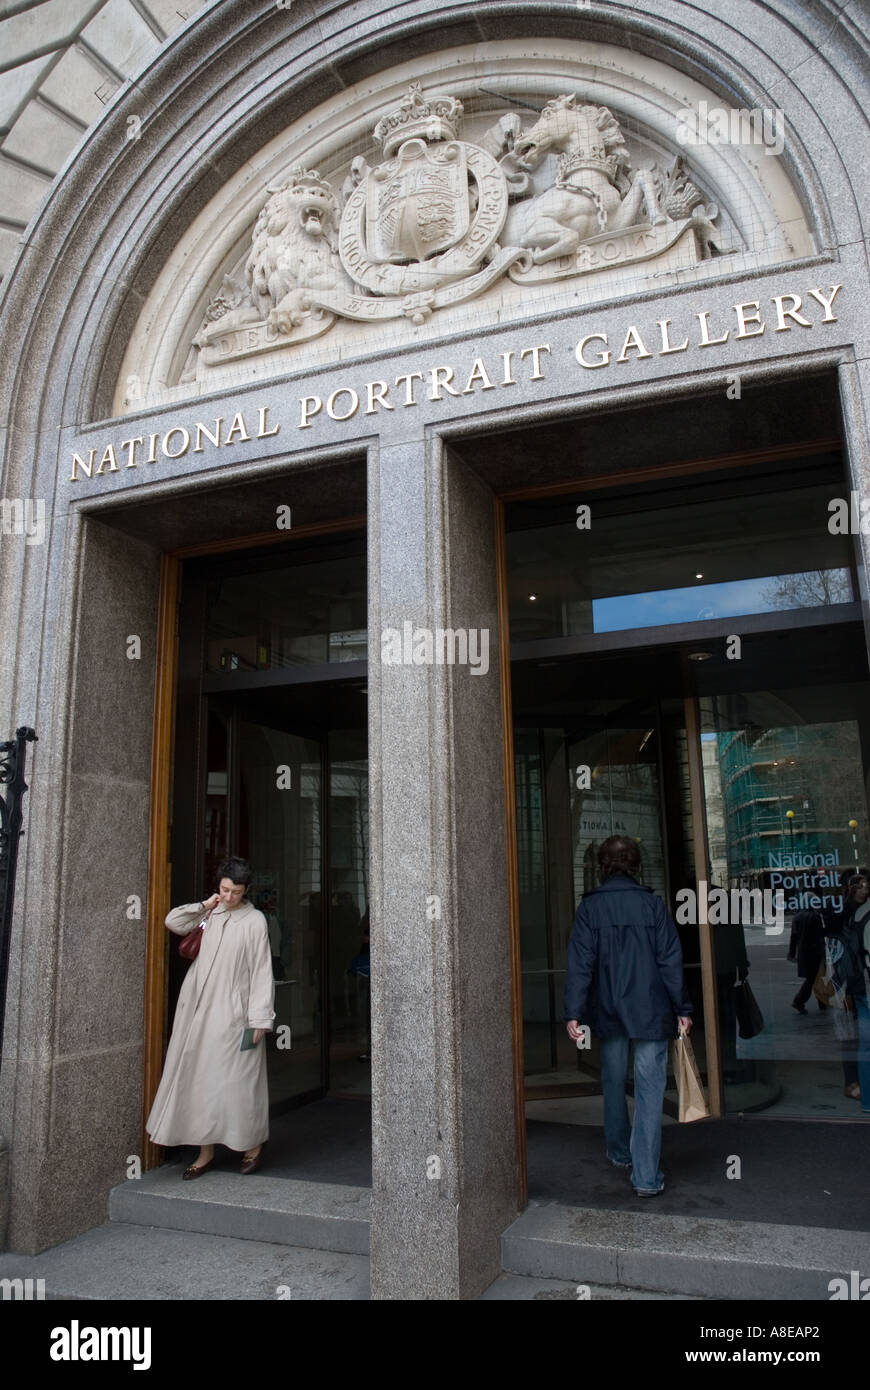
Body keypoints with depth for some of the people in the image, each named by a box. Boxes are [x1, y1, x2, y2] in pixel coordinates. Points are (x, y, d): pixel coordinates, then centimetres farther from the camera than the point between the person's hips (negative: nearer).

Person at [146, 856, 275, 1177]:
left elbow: (262, 973, -7)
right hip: (200, 1009, 5)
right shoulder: (209, 915, 9)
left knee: (235, 1079, 1)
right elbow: (173, 921, 5)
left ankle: (253, 1143, 21)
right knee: (201, 1078, 7)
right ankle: (206, 1151, 19)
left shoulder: (254, 921, -6)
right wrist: (205, 905, 1)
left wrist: (260, 1018, -11)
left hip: (233, 1012, -5)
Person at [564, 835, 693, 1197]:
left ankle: (620, 1153, 36)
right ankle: (646, 1176, 2)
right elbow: (671, 960, -3)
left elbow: (580, 963, -7)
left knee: (613, 1083, 20)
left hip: (608, 1012, 2)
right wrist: (682, 1009, 3)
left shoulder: (589, 907, -4)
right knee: (649, 1091, 3)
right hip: (651, 1012, -1)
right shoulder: (653, 904, -5)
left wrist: (574, 1012, -5)